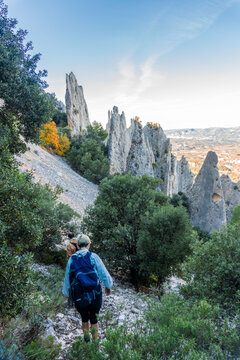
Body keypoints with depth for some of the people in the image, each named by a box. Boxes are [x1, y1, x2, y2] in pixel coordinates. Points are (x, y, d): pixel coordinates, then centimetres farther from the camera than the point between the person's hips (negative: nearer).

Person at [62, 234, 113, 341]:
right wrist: (108, 287, 12)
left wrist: (67, 294, 23)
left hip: (79, 299, 2)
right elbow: (105, 275, -8)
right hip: (95, 296, -2)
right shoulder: (93, 257, -10)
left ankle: (87, 340, 46)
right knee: (94, 319, 22)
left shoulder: (71, 259, -2)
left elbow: (67, 280, 7)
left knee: (84, 319, 28)